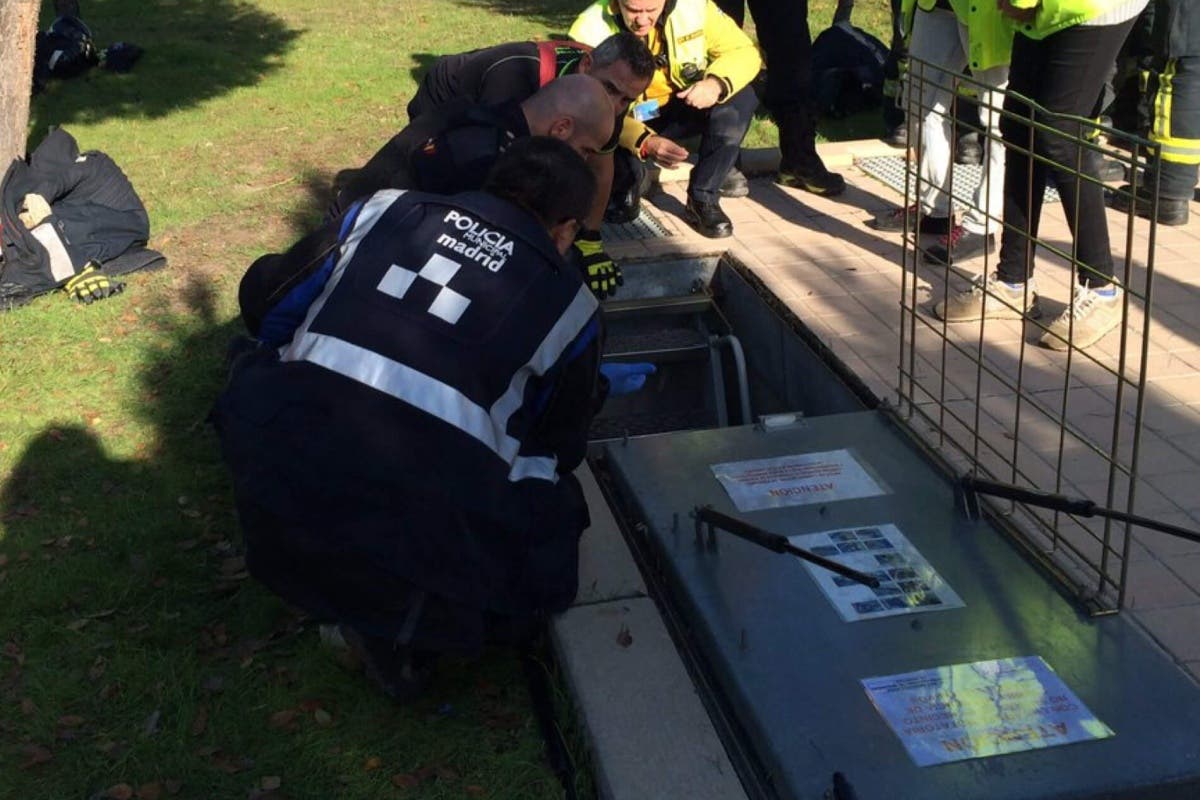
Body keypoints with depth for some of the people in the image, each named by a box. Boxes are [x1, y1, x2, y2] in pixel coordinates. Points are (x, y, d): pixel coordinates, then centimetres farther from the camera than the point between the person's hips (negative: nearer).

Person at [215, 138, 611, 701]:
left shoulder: (388, 209, 14)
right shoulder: (566, 301, 9)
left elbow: (265, 300, 18)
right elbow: (558, 448, 20)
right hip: (418, 523, -2)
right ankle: (395, 637, 10)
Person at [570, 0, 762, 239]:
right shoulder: (590, 30, -25)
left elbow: (743, 51, -12)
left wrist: (716, 82, -35)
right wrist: (645, 143, -43)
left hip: (682, 109, 2)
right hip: (624, 120, -2)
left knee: (741, 97, -25)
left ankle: (703, 200, -15)